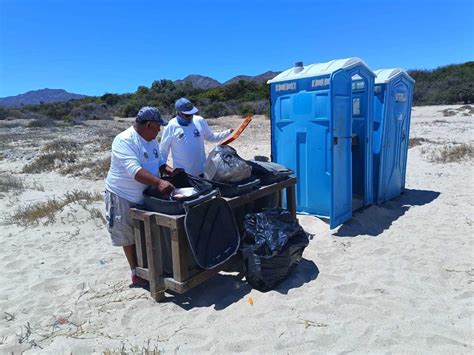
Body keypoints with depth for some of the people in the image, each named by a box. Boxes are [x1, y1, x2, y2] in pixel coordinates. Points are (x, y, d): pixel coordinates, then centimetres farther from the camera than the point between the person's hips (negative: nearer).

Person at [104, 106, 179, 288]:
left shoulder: (151, 140, 3)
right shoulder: (124, 141, -24)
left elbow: (158, 162, 13)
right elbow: (134, 170, -36)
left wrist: (169, 170, -8)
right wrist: (159, 182, -46)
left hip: (146, 196, 8)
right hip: (123, 197, -7)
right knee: (129, 237, 8)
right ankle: (136, 274, 23)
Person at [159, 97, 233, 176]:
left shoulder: (200, 121, -4)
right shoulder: (171, 127, -11)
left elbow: (211, 137, 11)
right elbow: (163, 150, -3)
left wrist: (228, 132, -1)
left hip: (201, 171, 3)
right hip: (182, 173, -3)